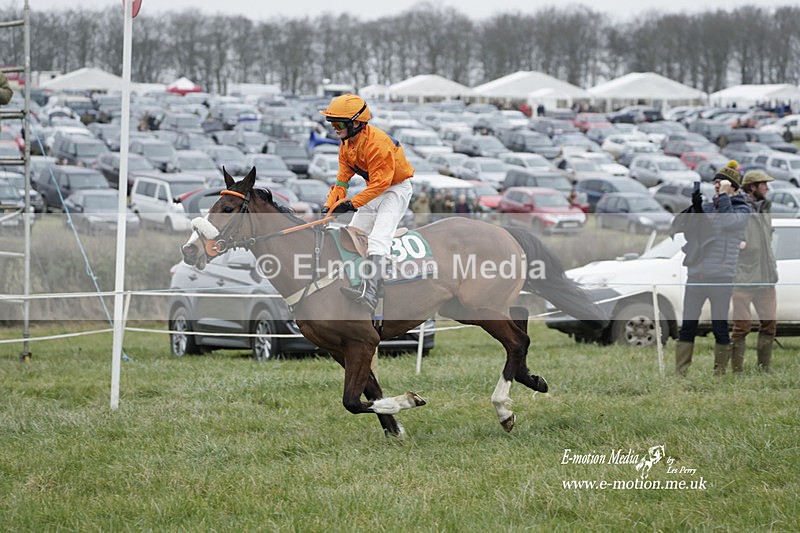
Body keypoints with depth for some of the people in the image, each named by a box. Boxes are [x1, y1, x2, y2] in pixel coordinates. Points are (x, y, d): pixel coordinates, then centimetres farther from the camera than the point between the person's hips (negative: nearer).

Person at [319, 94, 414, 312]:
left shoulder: (375, 142, -28)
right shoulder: (346, 144, 1)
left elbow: (380, 182, -29)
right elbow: (343, 178, 4)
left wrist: (353, 203, -31)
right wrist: (330, 206, -10)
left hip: (396, 189, -10)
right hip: (375, 190, 10)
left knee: (378, 238, -26)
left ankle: (370, 293, -41)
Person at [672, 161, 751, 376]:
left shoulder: (742, 209, 3)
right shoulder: (705, 207, 14)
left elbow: (728, 222, -19)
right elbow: (677, 227, 6)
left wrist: (724, 195, -10)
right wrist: (693, 208, -8)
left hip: (721, 276, -4)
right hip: (695, 274, 4)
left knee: (719, 326, 0)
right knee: (687, 326, 2)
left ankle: (719, 373, 8)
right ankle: (680, 373, 4)